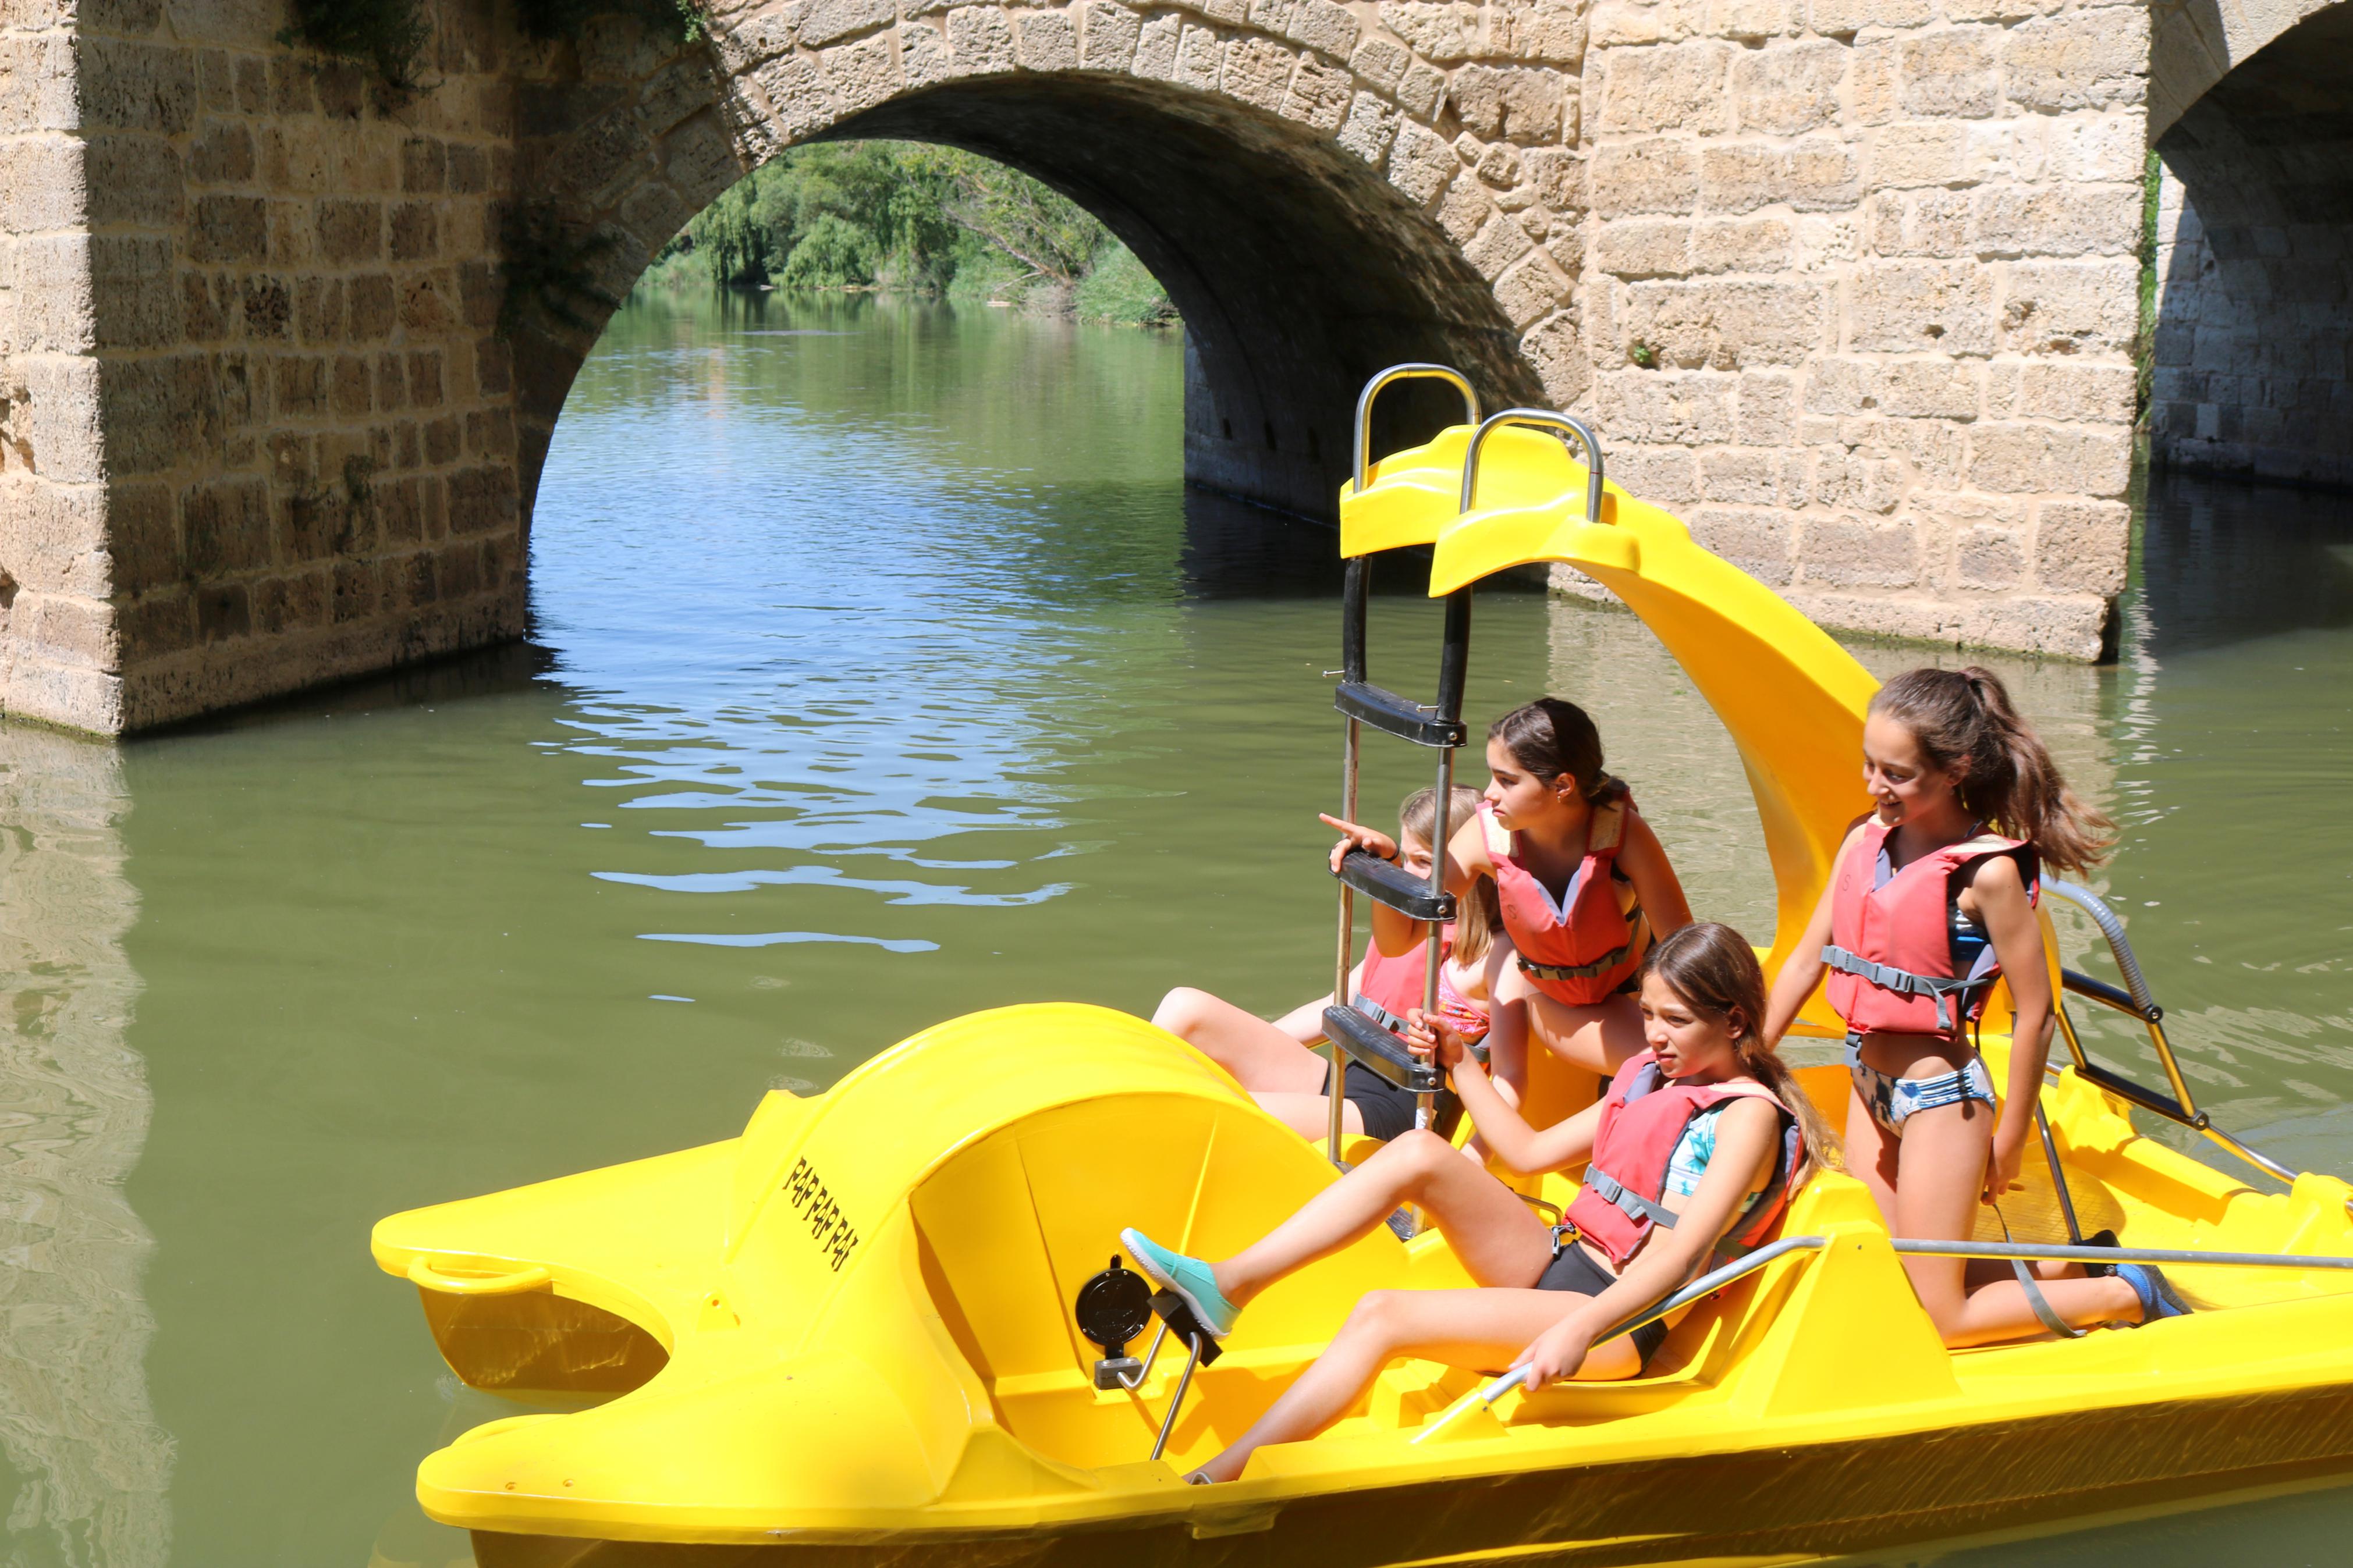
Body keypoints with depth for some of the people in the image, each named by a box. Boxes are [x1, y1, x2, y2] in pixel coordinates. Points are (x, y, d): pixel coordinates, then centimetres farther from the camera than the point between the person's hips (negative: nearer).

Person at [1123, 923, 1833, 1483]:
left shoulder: (1750, 1114, -7)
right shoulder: (1649, 1076, 18)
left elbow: (1683, 1254, -21)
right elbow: (1529, 1151, 25)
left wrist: (1581, 1328, -34)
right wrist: (1460, 1065, 18)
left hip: (1620, 1318, -8)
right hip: (1555, 1266, 8)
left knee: (1383, 1317, -26)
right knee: (1418, 1154, -13)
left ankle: (1214, 1480, -29)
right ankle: (1226, 1286, -16)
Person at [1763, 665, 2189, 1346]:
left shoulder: (1988, 873, -20)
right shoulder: (1865, 842, 0)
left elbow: (2034, 1011, -16)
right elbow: (1807, 960, 7)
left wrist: (2009, 1142, -9)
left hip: (1940, 1097, -7)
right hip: (1869, 1087, 7)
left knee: (1942, 1318, 0)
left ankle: (2129, 1293, 16)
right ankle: (2067, 1270, 28)